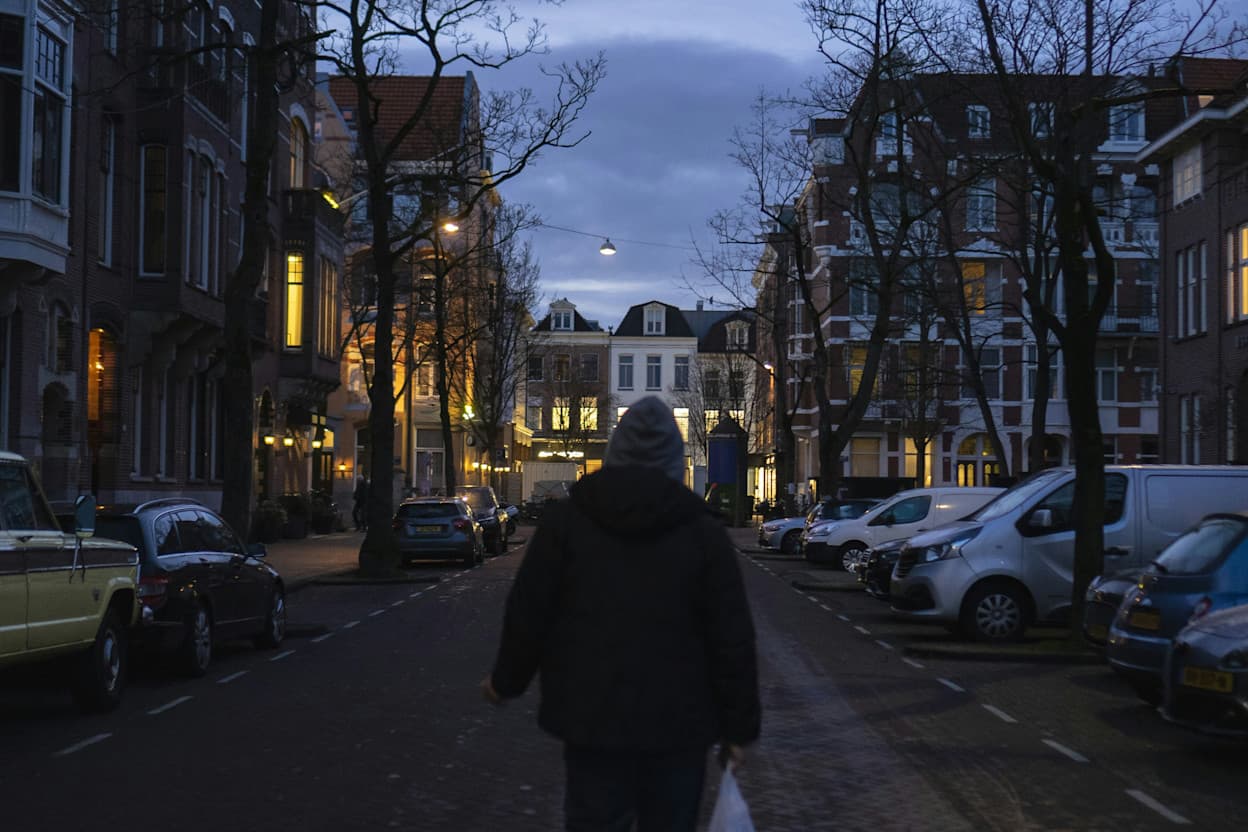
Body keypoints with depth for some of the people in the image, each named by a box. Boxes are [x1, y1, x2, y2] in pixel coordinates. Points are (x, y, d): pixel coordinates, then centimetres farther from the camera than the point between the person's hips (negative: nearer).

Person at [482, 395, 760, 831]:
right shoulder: (703, 532, -2)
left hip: (592, 718, 1)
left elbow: (528, 614, 2)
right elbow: (732, 639, -4)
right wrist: (738, 727, 3)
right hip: (678, 724, -1)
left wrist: (505, 681, 17)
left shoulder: (565, 519, 1)